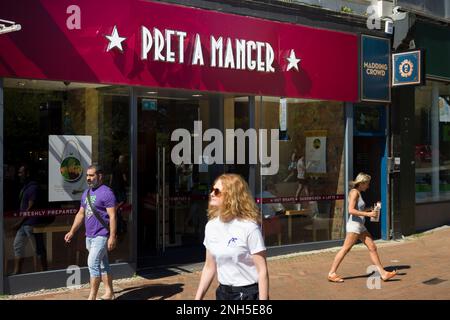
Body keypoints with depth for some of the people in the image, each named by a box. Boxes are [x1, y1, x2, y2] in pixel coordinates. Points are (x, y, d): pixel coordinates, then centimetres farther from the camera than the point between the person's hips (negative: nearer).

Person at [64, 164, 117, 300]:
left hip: (101, 236, -8)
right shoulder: (86, 193, 14)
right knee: (102, 265, 14)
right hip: (89, 236, 8)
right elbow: (80, 214, 20)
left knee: (93, 263, -12)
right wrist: (72, 232, 16)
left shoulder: (106, 192, -12)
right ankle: (109, 293, 22)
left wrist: (112, 237, -21)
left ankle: (92, 296, -5)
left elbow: (112, 216, -16)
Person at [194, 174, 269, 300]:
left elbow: (262, 271, -15)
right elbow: (210, 266, 10)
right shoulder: (211, 226, 2)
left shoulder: (249, 227, -16)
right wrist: (198, 297, 7)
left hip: (248, 293, -6)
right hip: (222, 292, 6)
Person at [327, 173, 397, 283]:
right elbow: (351, 210, -23)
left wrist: (371, 209, 12)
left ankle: (383, 273, 10)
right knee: (345, 249, -5)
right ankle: (332, 273, 1)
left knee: (372, 247, 7)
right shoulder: (354, 192, -12)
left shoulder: (358, 193, 16)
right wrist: (368, 214, -22)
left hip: (360, 226, 10)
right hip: (354, 225, -10)